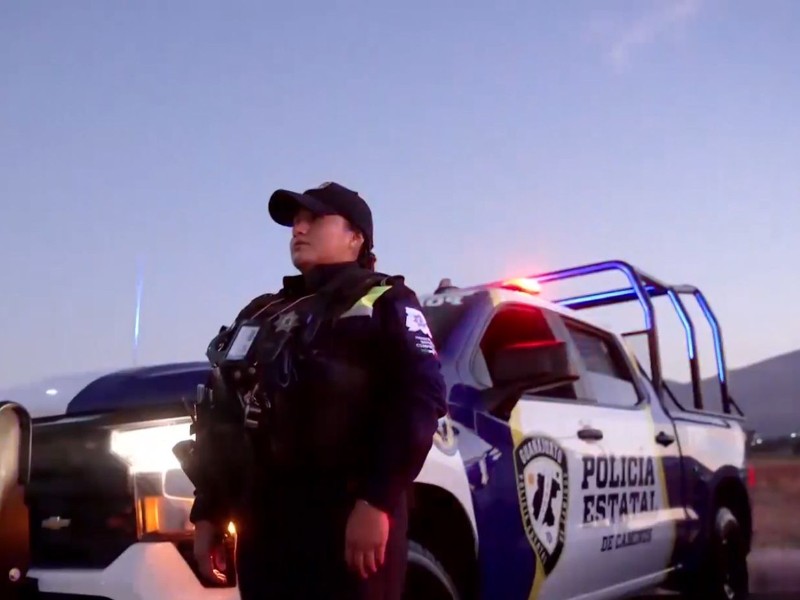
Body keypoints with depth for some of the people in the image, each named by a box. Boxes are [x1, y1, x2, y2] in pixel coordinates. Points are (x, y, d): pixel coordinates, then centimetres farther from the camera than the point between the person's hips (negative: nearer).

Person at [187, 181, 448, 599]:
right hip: (264, 520, 7)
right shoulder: (261, 315, 24)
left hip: (345, 514, -6)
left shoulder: (382, 302, 4)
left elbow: (420, 399, -11)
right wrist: (208, 513, 16)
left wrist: (377, 501, -20)